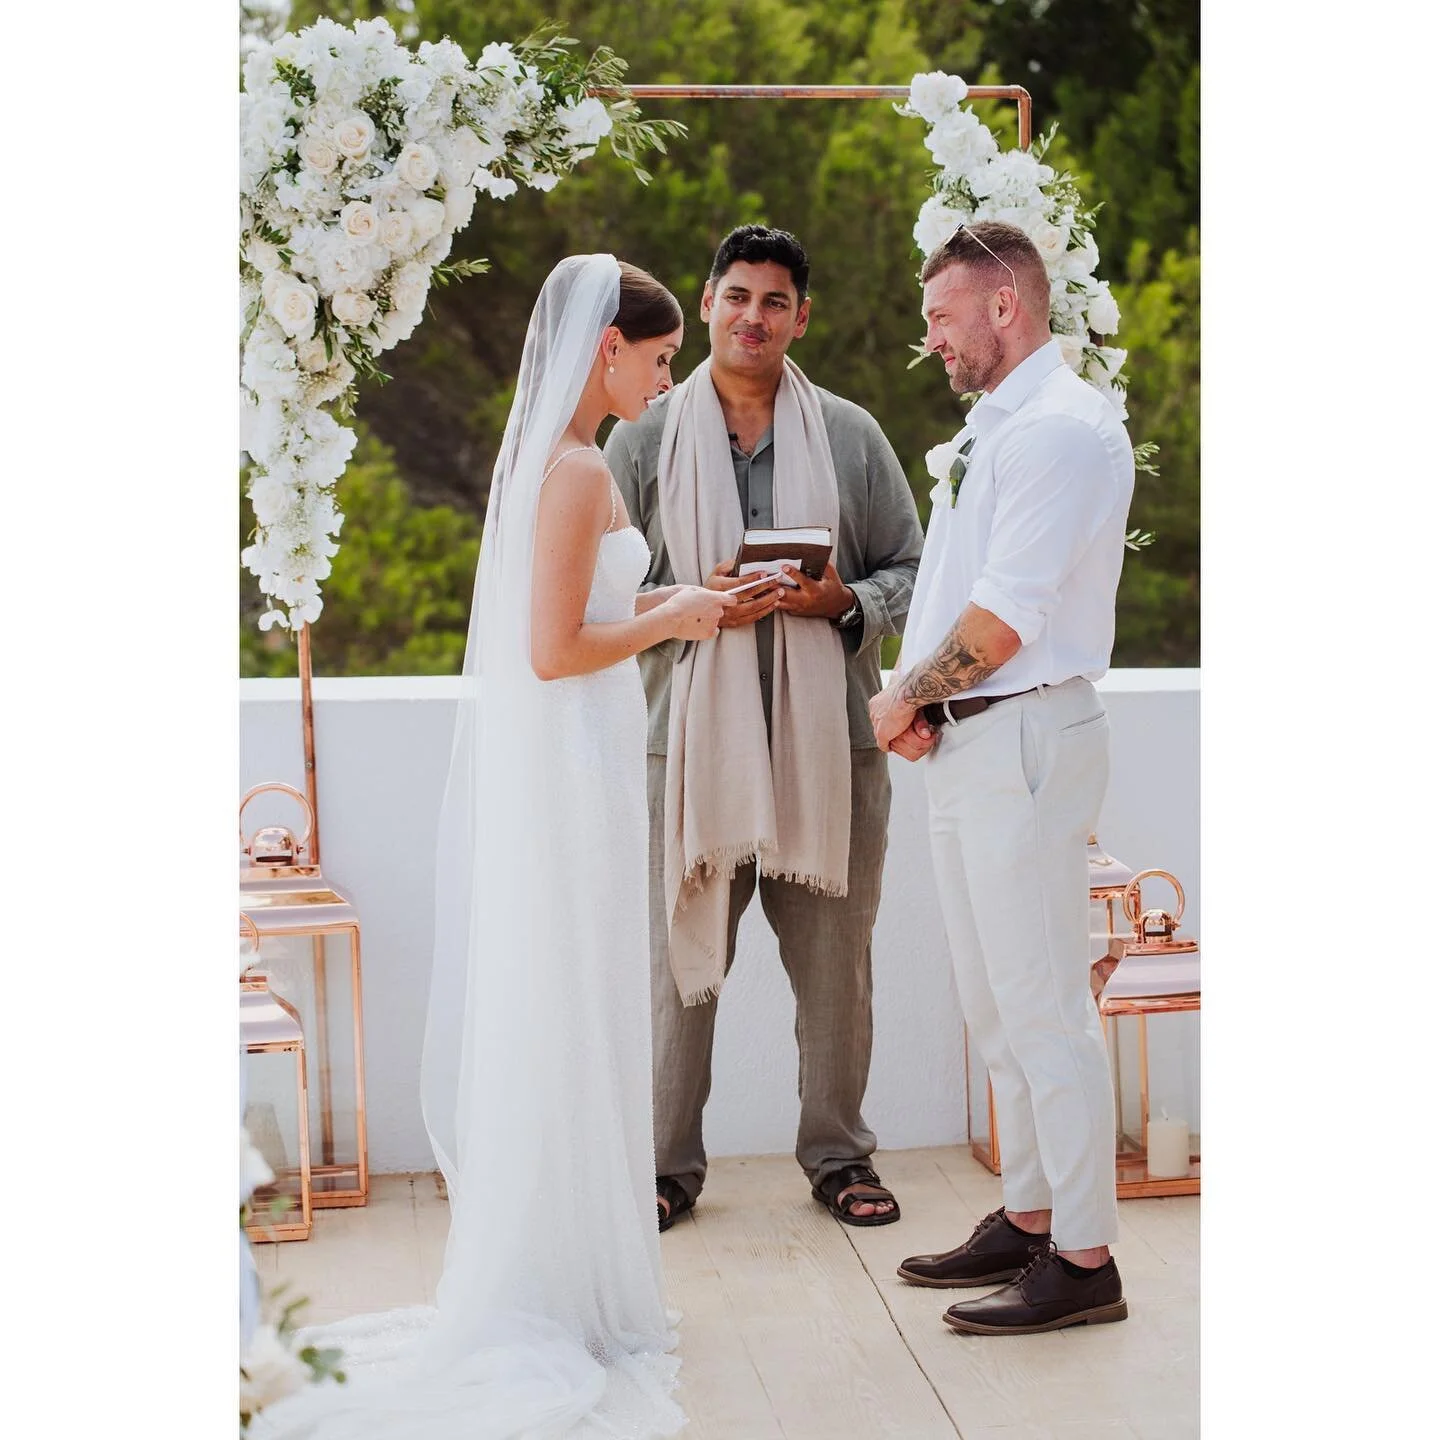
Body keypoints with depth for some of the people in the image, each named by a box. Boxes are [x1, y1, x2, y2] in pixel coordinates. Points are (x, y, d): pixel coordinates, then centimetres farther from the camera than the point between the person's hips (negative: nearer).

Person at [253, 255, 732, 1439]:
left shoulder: (537, 454, 11)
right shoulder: (581, 472, -17)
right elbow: (555, 652, -21)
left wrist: (658, 606, 14)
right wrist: (666, 621, -7)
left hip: (532, 765, 9)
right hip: (572, 764, -9)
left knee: (530, 1020, 14)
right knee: (571, 1021, 1)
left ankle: (531, 1279, 25)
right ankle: (567, 1288, 12)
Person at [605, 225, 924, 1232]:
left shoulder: (854, 437, 9)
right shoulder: (644, 440, 7)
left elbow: (911, 571, 11)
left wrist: (846, 602, -10)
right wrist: (697, 603, -12)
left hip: (829, 742, 1)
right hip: (692, 740, -1)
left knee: (835, 961, 7)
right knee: (679, 957, 2)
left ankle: (839, 1154, 23)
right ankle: (668, 1163, 17)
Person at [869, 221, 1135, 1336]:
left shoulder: (1060, 429, -14)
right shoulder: (991, 430, 18)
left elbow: (999, 623, -21)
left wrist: (905, 700, -7)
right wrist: (913, 704, 2)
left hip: (1022, 741, -10)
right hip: (968, 744, 10)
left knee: (1045, 1009, -5)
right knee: (995, 1005, 16)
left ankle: (1083, 1260, 4)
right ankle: (1028, 1219, 27)